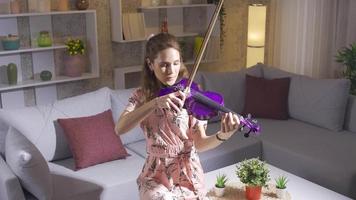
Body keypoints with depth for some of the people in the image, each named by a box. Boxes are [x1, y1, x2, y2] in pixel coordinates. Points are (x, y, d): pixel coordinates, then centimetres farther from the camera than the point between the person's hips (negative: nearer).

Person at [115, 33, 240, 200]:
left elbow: (200, 143, -12)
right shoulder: (142, 96, -3)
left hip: (187, 174, 0)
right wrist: (155, 103, -32)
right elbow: (120, 128, -21)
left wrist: (222, 136, -33)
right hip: (156, 173, 0)